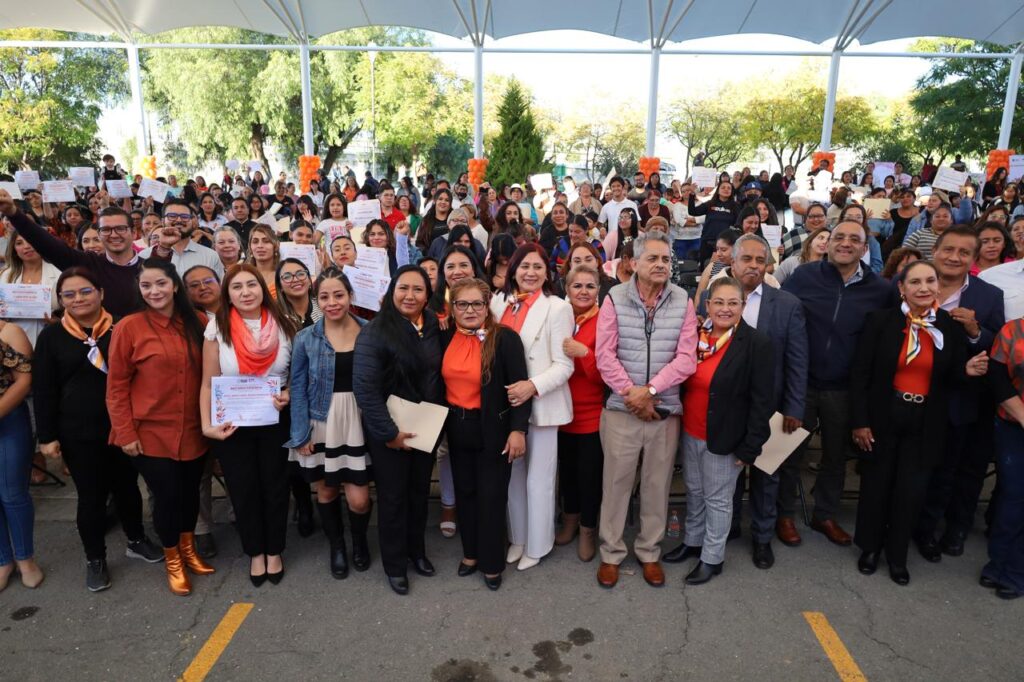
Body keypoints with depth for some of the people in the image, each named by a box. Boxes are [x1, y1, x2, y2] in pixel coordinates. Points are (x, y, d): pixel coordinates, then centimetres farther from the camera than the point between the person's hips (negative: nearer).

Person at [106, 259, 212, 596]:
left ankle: (189, 549, 38)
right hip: (151, 432, -3)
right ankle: (172, 560, 28)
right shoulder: (129, 327, -9)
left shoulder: (195, 324, 2)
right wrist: (125, 432, -9)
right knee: (167, 495, 4)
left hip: (193, 430, 4)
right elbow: (116, 386, -7)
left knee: (190, 491, 15)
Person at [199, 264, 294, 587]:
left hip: (275, 421, 0)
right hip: (232, 424, 0)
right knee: (243, 490, 12)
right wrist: (207, 425, -14)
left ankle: (274, 551, 33)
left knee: (275, 486, 12)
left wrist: (289, 394, -16)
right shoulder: (218, 327, -7)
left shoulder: (284, 325, -5)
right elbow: (208, 383, -5)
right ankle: (255, 552, 33)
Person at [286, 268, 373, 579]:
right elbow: (298, 387, -2)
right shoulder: (306, 338, -4)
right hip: (320, 425, 0)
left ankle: (360, 540, 34)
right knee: (326, 489, 13)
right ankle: (336, 546, 39)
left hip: (358, 423, 0)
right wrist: (301, 434, -6)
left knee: (359, 499, 0)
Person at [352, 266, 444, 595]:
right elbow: (365, 389, -21)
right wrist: (388, 433, -19)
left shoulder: (435, 328, -1)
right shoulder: (375, 333, -18)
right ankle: (394, 564, 29)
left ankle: (416, 550, 41)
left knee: (420, 490, 19)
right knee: (393, 495, 10)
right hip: (389, 432, -5)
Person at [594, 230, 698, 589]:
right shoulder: (615, 299, -3)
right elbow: (605, 355, -6)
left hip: (665, 409, 2)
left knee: (657, 484, 12)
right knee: (616, 482, 6)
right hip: (621, 408, -1)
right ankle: (611, 553, 23)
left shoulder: (683, 302, 0)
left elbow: (686, 358, -6)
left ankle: (649, 552, 29)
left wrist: (649, 389, -15)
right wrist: (631, 393, -12)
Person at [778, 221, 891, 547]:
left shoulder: (879, 289, -5)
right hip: (800, 381, -1)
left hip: (844, 389, 2)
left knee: (836, 456, 17)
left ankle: (825, 515, 37)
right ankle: (784, 515, 30)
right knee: (791, 452, 11)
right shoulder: (803, 276, -7)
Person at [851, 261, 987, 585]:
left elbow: (951, 380, 7)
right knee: (876, 484, 12)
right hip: (883, 416, -2)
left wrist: (968, 370, -16)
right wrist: (859, 420, -11)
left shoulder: (951, 326, -1)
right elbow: (860, 373, -8)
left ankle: (897, 553, 28)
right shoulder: (880, 320, -9)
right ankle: (870, 546, 32)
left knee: (912, 490, 8)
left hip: (925, 422, 2)